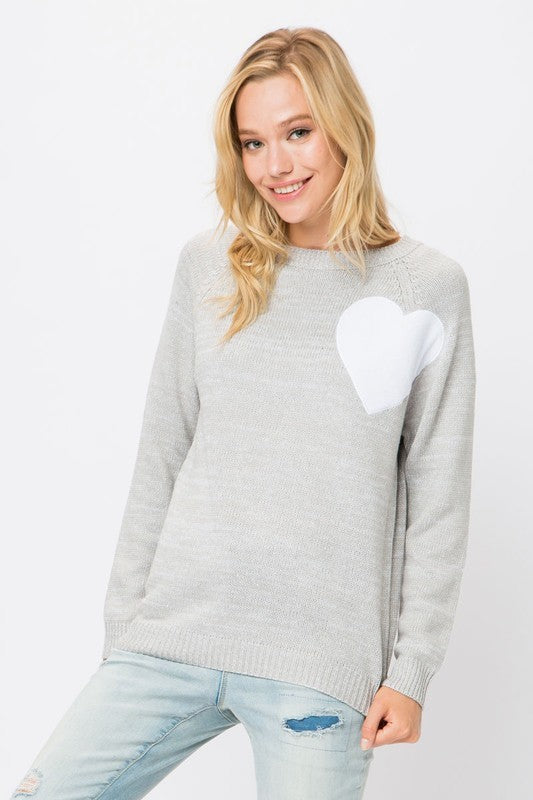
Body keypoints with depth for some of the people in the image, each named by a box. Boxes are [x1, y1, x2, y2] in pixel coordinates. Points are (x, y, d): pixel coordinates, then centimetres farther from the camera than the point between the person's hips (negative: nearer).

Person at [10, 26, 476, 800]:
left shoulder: (427, 286, -2)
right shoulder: (210, 265, 4)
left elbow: (437, 495, 0)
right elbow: (161, 456, 8)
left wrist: (413, 669, -2)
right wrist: (125, 622, 8)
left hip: (321, 664, -2)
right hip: (172, 641, 3)